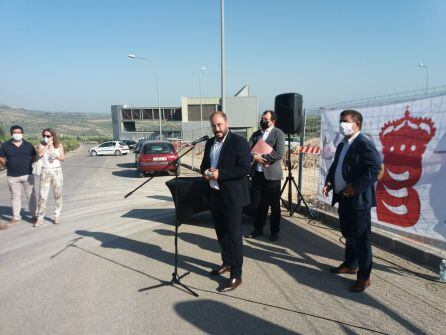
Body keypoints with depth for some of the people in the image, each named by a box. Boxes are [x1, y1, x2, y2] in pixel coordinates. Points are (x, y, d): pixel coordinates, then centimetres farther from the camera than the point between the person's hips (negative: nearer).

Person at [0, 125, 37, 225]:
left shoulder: (28, 145, 4)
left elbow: (34, 157, 12)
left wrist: (29, 164, -1)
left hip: (27, 174, 0)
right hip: (12, 176, 0)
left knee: (30, 195, 6)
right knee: (15, 196, 8)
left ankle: (33, 215, 17)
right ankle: (16, 217, 17)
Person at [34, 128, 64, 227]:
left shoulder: (59, 145, 5)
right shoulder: (41, 145, 4)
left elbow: (63, 158, 1)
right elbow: (40, 154, -15)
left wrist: (56, 156, -18)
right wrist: (47, 145, -12)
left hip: (57, 171, 0)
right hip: (45, 172, 0)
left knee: (58, 194, 6)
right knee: (42, 195, -3)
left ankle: (57, 216, 18)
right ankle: (40, 218, 5)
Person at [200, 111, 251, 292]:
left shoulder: (239, 142, -12)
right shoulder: (210, 143, 12)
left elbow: (244, 169, -18)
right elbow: (204, 164, 20)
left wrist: (220, 174, -22)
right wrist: (205, 172, -3)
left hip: (232, 196, -7)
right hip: (214, 195, 8)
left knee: (234, 235, 0)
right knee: (221, 232, 19)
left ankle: (236, 275, 11)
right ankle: (227, 263, 38)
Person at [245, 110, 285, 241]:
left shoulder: (278, 133, -4)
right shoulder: (256, 134, 13)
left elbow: (280, 153, -16)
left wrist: (262, 157, -15)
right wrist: (254, 156, -15)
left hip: (271, 175, -5)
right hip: (257, 174, 5)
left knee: (274, 205, 6)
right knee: (257, 204, 11)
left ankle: (275, 231, 20)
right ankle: (258, 229, 26)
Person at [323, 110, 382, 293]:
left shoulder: (365, 145, -14)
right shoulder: (342, 145, 15)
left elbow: (375, 169, -22)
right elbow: (335, 166, 21)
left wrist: (355, 187, -22)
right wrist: (329, 181, 4)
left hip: (358, 200, -9)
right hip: (343, 199, 9)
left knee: (361, 239, 1)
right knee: (348, 235, 21)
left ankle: (364, 277, 14)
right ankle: (350, 265, 38)